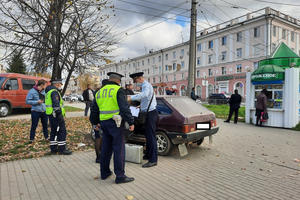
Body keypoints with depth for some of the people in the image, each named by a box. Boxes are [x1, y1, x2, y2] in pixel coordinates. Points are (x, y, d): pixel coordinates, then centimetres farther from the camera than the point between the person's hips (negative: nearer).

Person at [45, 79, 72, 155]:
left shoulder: (49, 91, 19)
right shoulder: (54, 91, -15)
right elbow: (56, 104, -23)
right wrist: (59, 115, -23)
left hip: (51, 114, 11)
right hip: (56, 115, -11)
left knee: (54, 131, 14)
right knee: (62, 131, -6)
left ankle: (53, 148, 20)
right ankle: (62, 149, -3)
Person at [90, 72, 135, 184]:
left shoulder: (100, 92, 16)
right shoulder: (118, 90, -6)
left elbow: (94, 110, 22)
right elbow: (124, 108, -17)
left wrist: (95, 122, 32)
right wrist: (131, 122, -14)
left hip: (104, 123, 7)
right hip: (115, 123, -7)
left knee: (106, 148, 16)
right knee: (119, 149, -2)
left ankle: (104, 173, 26)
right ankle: (120, 176, 2)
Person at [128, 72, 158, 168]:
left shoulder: (146, 85, -15)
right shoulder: (145, 85, 17)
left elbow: (144, 95, -39)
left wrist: (131, 98, -44)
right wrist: (142, 106, 22)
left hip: (151, 113, -11)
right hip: (148, 113, 11)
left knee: (151, 136, -9)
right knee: (148, 135, 17)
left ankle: (153, 160, -5)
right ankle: (148, 155, 30)